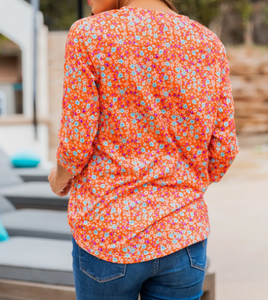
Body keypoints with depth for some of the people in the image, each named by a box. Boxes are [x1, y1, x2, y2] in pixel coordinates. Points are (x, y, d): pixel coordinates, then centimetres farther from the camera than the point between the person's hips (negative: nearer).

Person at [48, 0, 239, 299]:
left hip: (108, 232, -2)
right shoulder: (208, 43, 0)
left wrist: (59, 177, 12)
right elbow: (223, 150, 1)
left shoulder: (88, 34, -10)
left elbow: (76, 145, -10)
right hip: (181, 236, 3)